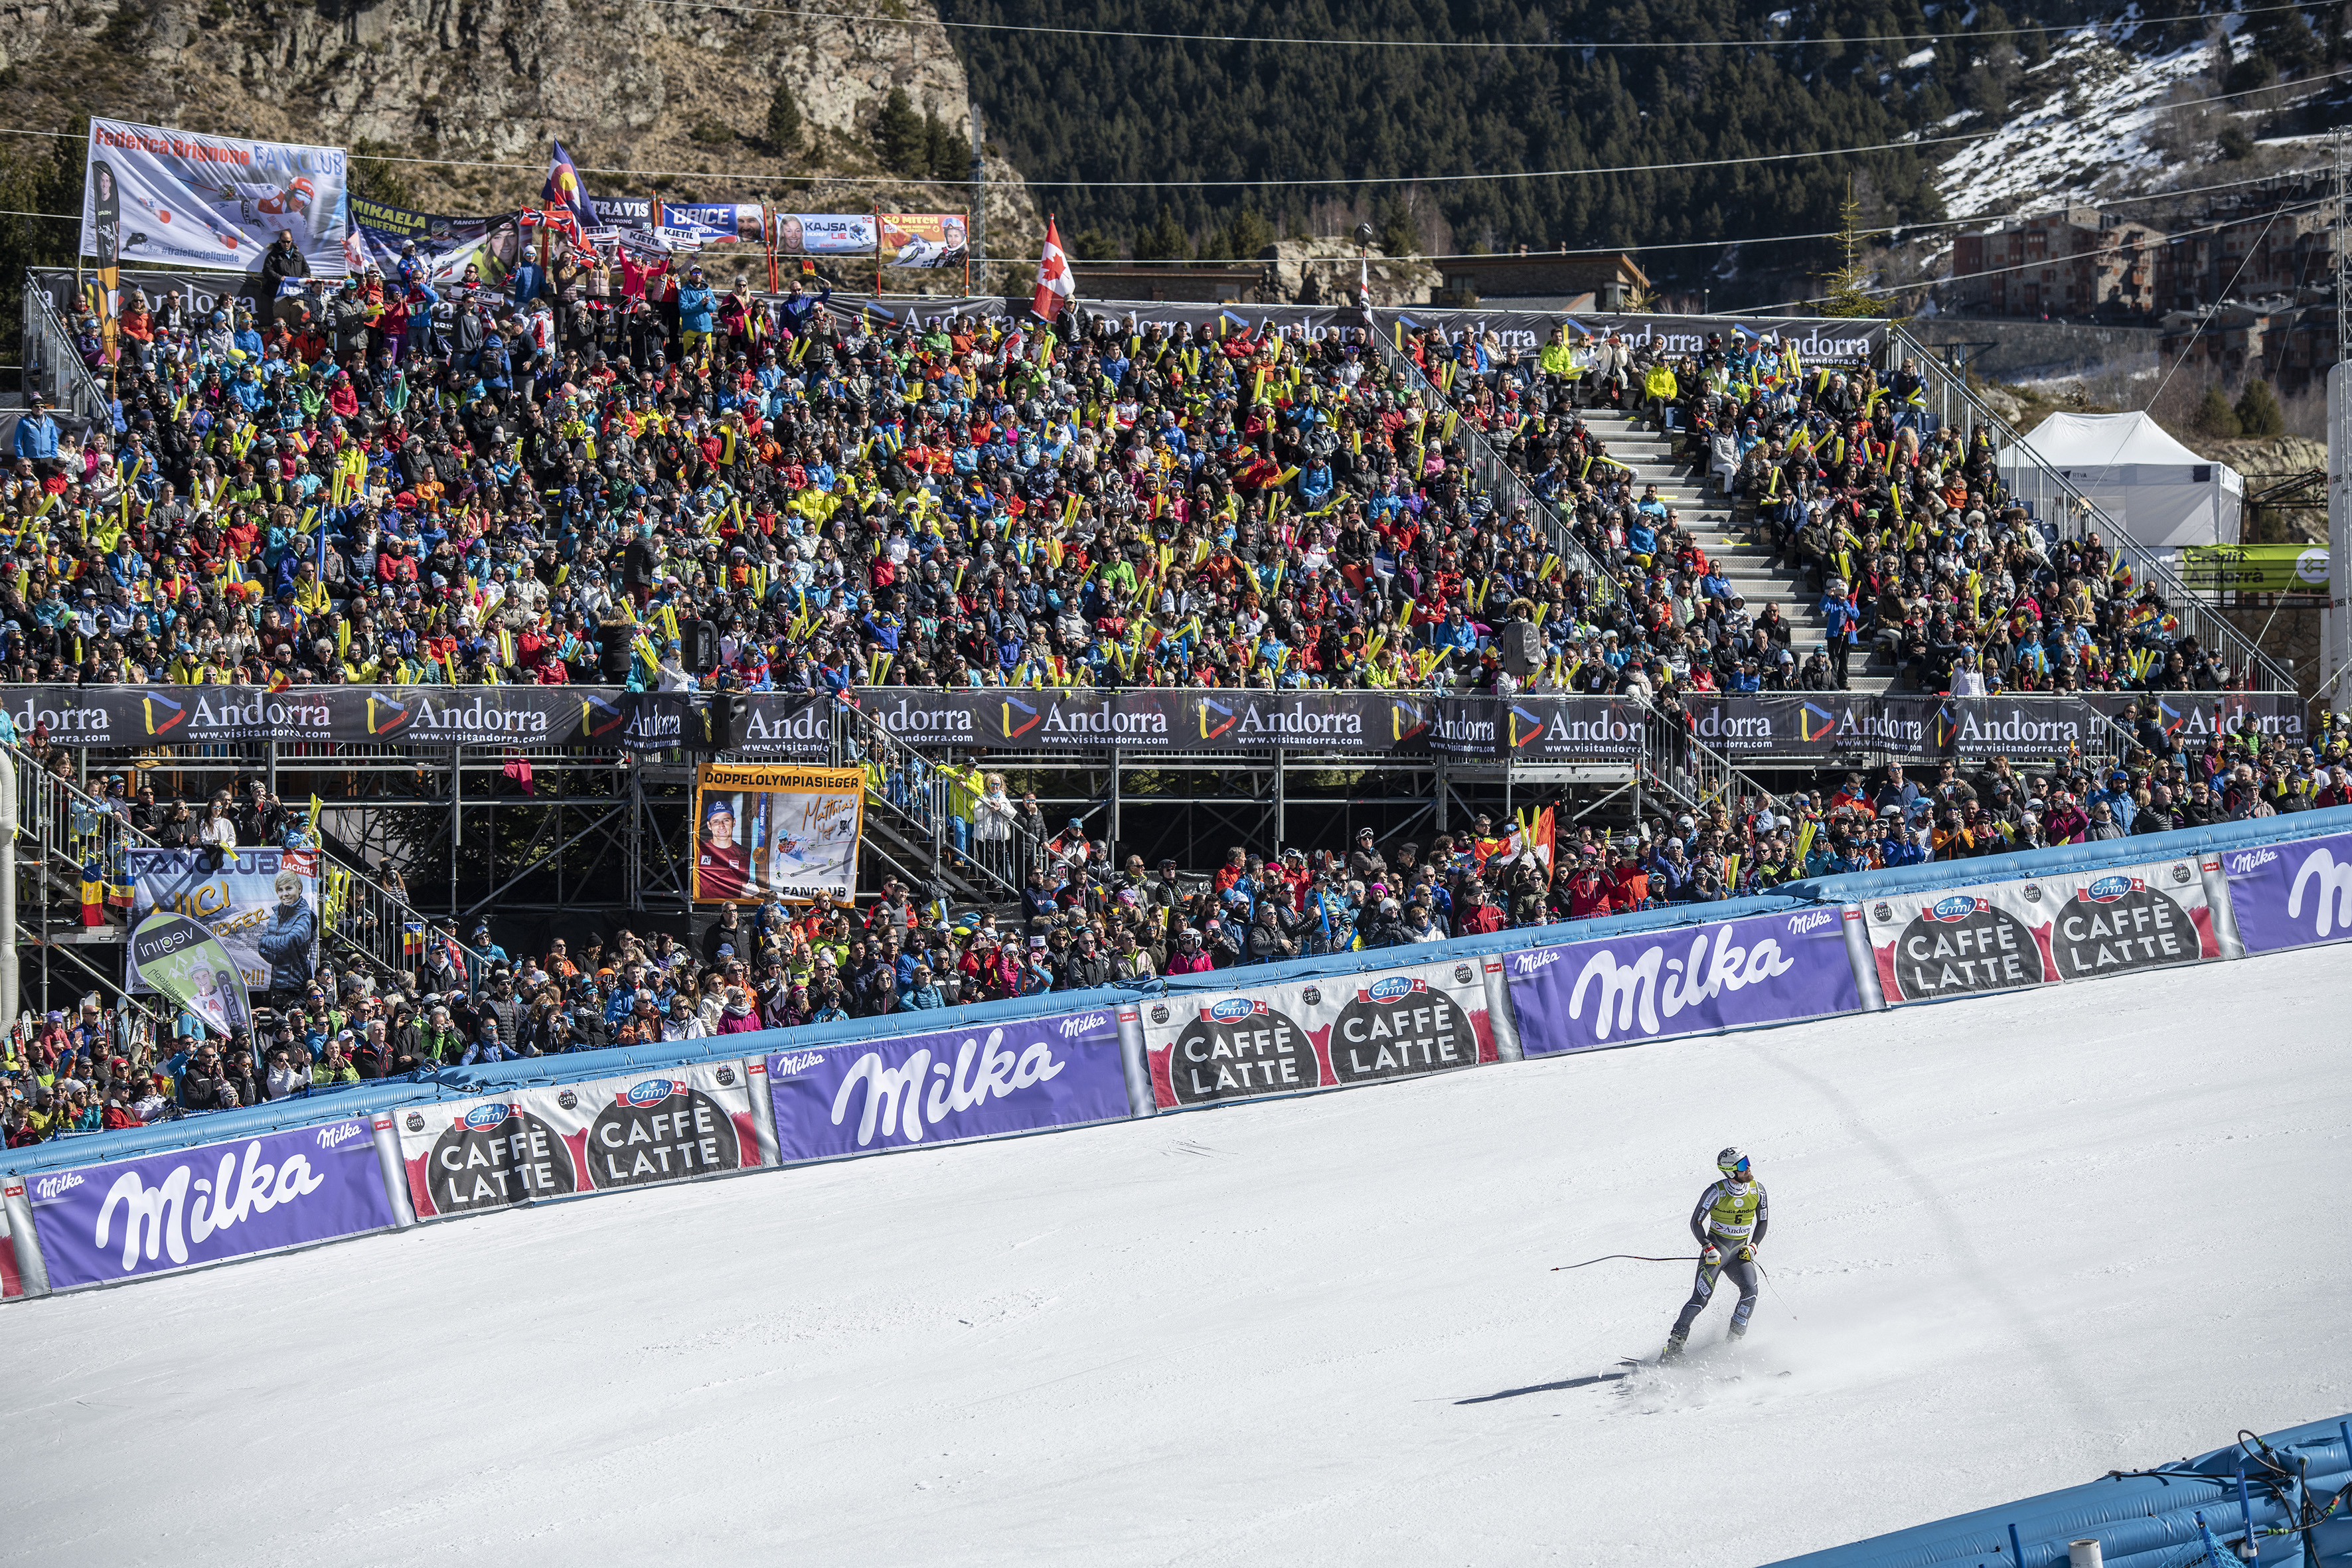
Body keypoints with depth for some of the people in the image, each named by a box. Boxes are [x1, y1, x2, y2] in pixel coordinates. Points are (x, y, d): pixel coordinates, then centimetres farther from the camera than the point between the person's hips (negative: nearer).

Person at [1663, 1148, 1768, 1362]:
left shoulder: (1757, 1190, -3)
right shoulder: (1717, 1191, -15)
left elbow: (1763, 1221, 10)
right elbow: (1696, 1222, -8)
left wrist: (1753, 1246, -4)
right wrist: (1707, 1247, -20)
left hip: (1741, 1253, 3)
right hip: (1715, 1250, -3)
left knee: (1750, 1291, -22)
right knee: (1701, 1298, -16)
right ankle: (1674, 1346, -10)